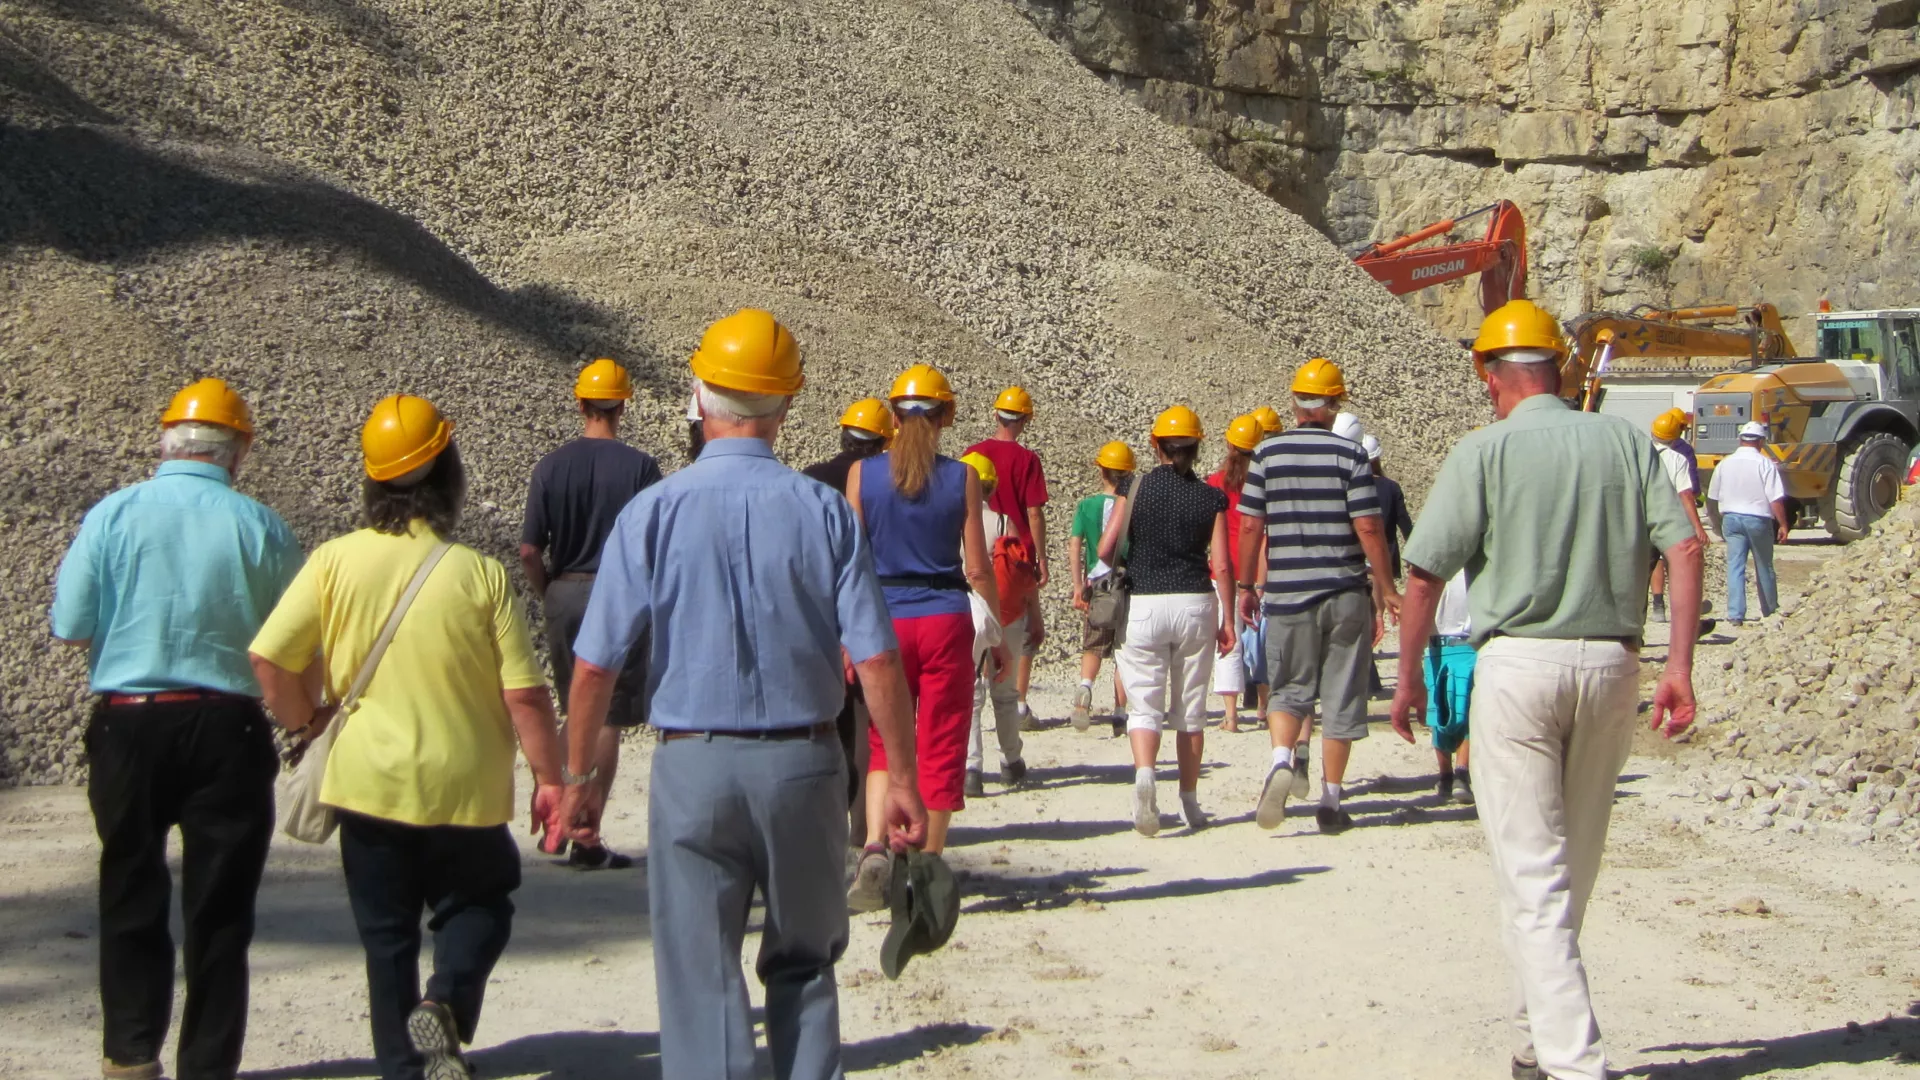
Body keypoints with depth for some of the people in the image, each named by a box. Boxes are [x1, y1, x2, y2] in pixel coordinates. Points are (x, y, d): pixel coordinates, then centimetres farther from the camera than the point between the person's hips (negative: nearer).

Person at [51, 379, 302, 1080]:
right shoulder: (260, 527, -7)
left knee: (131, 892, 16)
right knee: (219, 907, 8)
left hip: (125, 725, 1)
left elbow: (70, 628, -3)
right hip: (224, 729, -1)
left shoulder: (111, 516, -4)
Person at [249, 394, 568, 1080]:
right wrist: (550, 779, 1)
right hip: (464, 786, -2)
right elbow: (524, 694, -10)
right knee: (478, 906, 19)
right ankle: (446, 1004, -7)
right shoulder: (481, 574, -11)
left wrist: (305, 723, 10)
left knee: (387, 938, 14)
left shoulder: (334, 562, -6)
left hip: (367, 782, 2)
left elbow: (269, 659, -7)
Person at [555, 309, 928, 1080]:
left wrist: (580, 778, 6)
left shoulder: (653, 512, -6)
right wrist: (902, 780, 2)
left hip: (692, 765, -1)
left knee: (700, 981, 7)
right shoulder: (824, 512, -5)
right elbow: (876, 661, -7)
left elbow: (594, 667, -6)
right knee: (803, 966, 20)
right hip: (802, 763, 1)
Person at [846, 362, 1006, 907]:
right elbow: (977, 568, -2)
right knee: (940, 750, 8)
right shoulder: (962, 477, -2)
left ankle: (875, 847, -9)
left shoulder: (863, 474, -2)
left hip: (884, 621, 1)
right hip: (945, 621, -1)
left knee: (884, 744, 14)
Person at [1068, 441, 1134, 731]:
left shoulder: (1087, 505, -2)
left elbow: (1074, 545, -9)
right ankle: (1120, 710, 8)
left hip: (1097, 586, 0)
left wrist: (1078, 586, -9)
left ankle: (1085, 686, -18)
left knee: (1093, 647, 10)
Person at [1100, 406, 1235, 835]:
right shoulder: (1212, 497, 1)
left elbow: (1105, 549, -5)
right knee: (1191, 709, 13)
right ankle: (1190, 801, 19)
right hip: (1196, 604, 1)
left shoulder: (1136, 489, -1)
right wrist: (1228, 620, 3)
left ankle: (1144, 774, -26)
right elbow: (1222, 566, -4)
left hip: (1142, 604, -1)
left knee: (1143, 703, 2)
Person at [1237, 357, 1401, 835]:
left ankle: (1281, 759, -14)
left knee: (1289, 688, 14)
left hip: (1286, 594, 1)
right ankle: (1330, 802, 11)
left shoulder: (1267, 453, 1)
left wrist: (1247, 586, 12)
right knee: (1341, 699, 8)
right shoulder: (1350, 454, -4)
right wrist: (1386, 588, 2)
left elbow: (1251, 527, 1)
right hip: (1345, 594, -1)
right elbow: (1369, 528, -8)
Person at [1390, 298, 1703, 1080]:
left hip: (1518, 663, -4)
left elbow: (1424, 575, -7)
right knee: (1572, 869, 17)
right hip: (1611, 664, 4)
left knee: (1533, 876, -2)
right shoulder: (1628, 443, 8)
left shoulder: (1484, 451, -3)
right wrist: (1680, 664, -2)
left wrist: (1409, 675, 4)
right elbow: (1685, 550, -1)